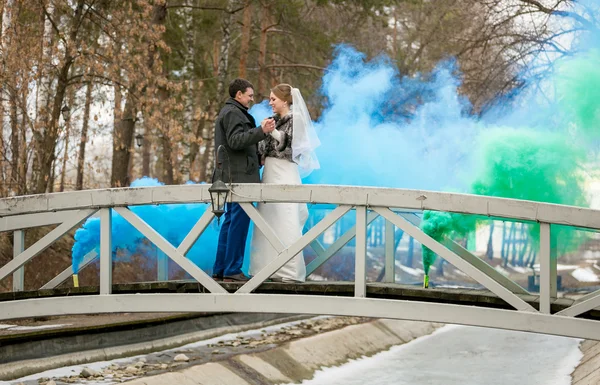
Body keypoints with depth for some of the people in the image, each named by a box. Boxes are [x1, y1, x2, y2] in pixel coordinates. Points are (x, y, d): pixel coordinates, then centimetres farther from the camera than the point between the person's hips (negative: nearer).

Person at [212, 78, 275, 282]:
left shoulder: (229, 112, 25)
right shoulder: (233, 113, -9)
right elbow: (236, 140, -21)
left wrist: (258, 157, 25)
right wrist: (261, 131, -28)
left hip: (233, 176, 11)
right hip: (239, 174, -11)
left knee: (231, 220, 12)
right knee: (239, 221, -11)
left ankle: (220, 269, 13)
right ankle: (232, 270, -12)